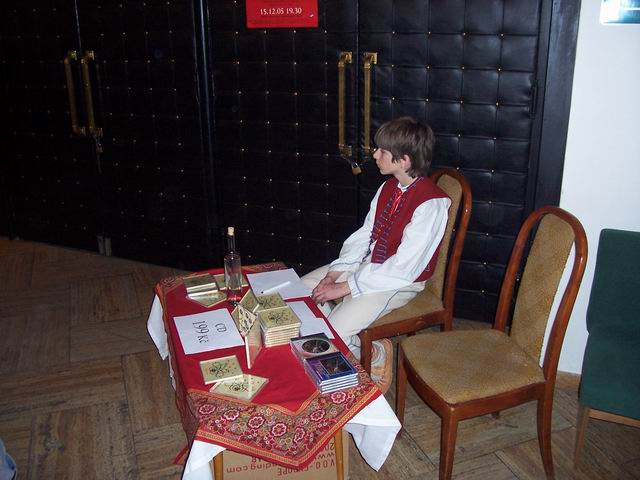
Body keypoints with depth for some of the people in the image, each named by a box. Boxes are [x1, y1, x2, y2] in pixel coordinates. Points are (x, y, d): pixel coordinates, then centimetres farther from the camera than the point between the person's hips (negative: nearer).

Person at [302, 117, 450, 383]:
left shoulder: (431, 203, -24)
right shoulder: (389, 187, 3)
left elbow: (403, 269, -26)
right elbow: (364, 235, 6)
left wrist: (345, 287, -22)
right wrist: (334, 274, -7)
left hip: (401, 282, -8)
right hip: (369, 266, 9)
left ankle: (371, 353, 10)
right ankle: (348, 342, 16)